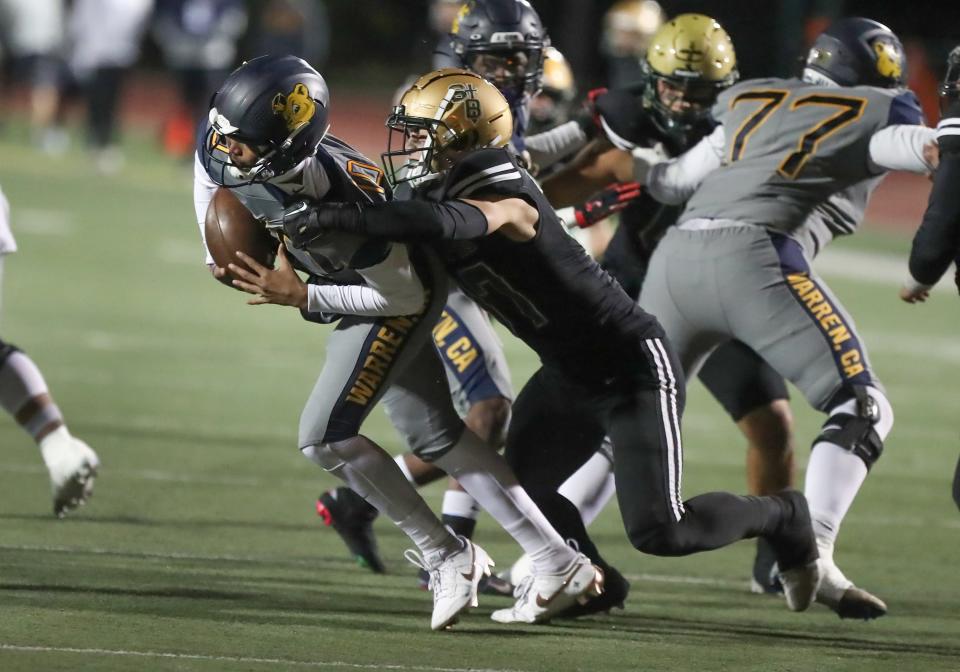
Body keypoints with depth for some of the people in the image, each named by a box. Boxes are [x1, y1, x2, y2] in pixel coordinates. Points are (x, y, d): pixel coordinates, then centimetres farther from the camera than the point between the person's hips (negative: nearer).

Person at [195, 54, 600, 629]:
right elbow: (210, 176, 6)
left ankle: (447, 557, 3)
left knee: (325, 435, -12)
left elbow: (403, 297, -27)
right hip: (358, 288, 8)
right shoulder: (219, 145, -23)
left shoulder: (341, 202, -40)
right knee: (434, 435, 13)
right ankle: (559, 564, 19)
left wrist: (300, 297, -29)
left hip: (399, 291, -8)